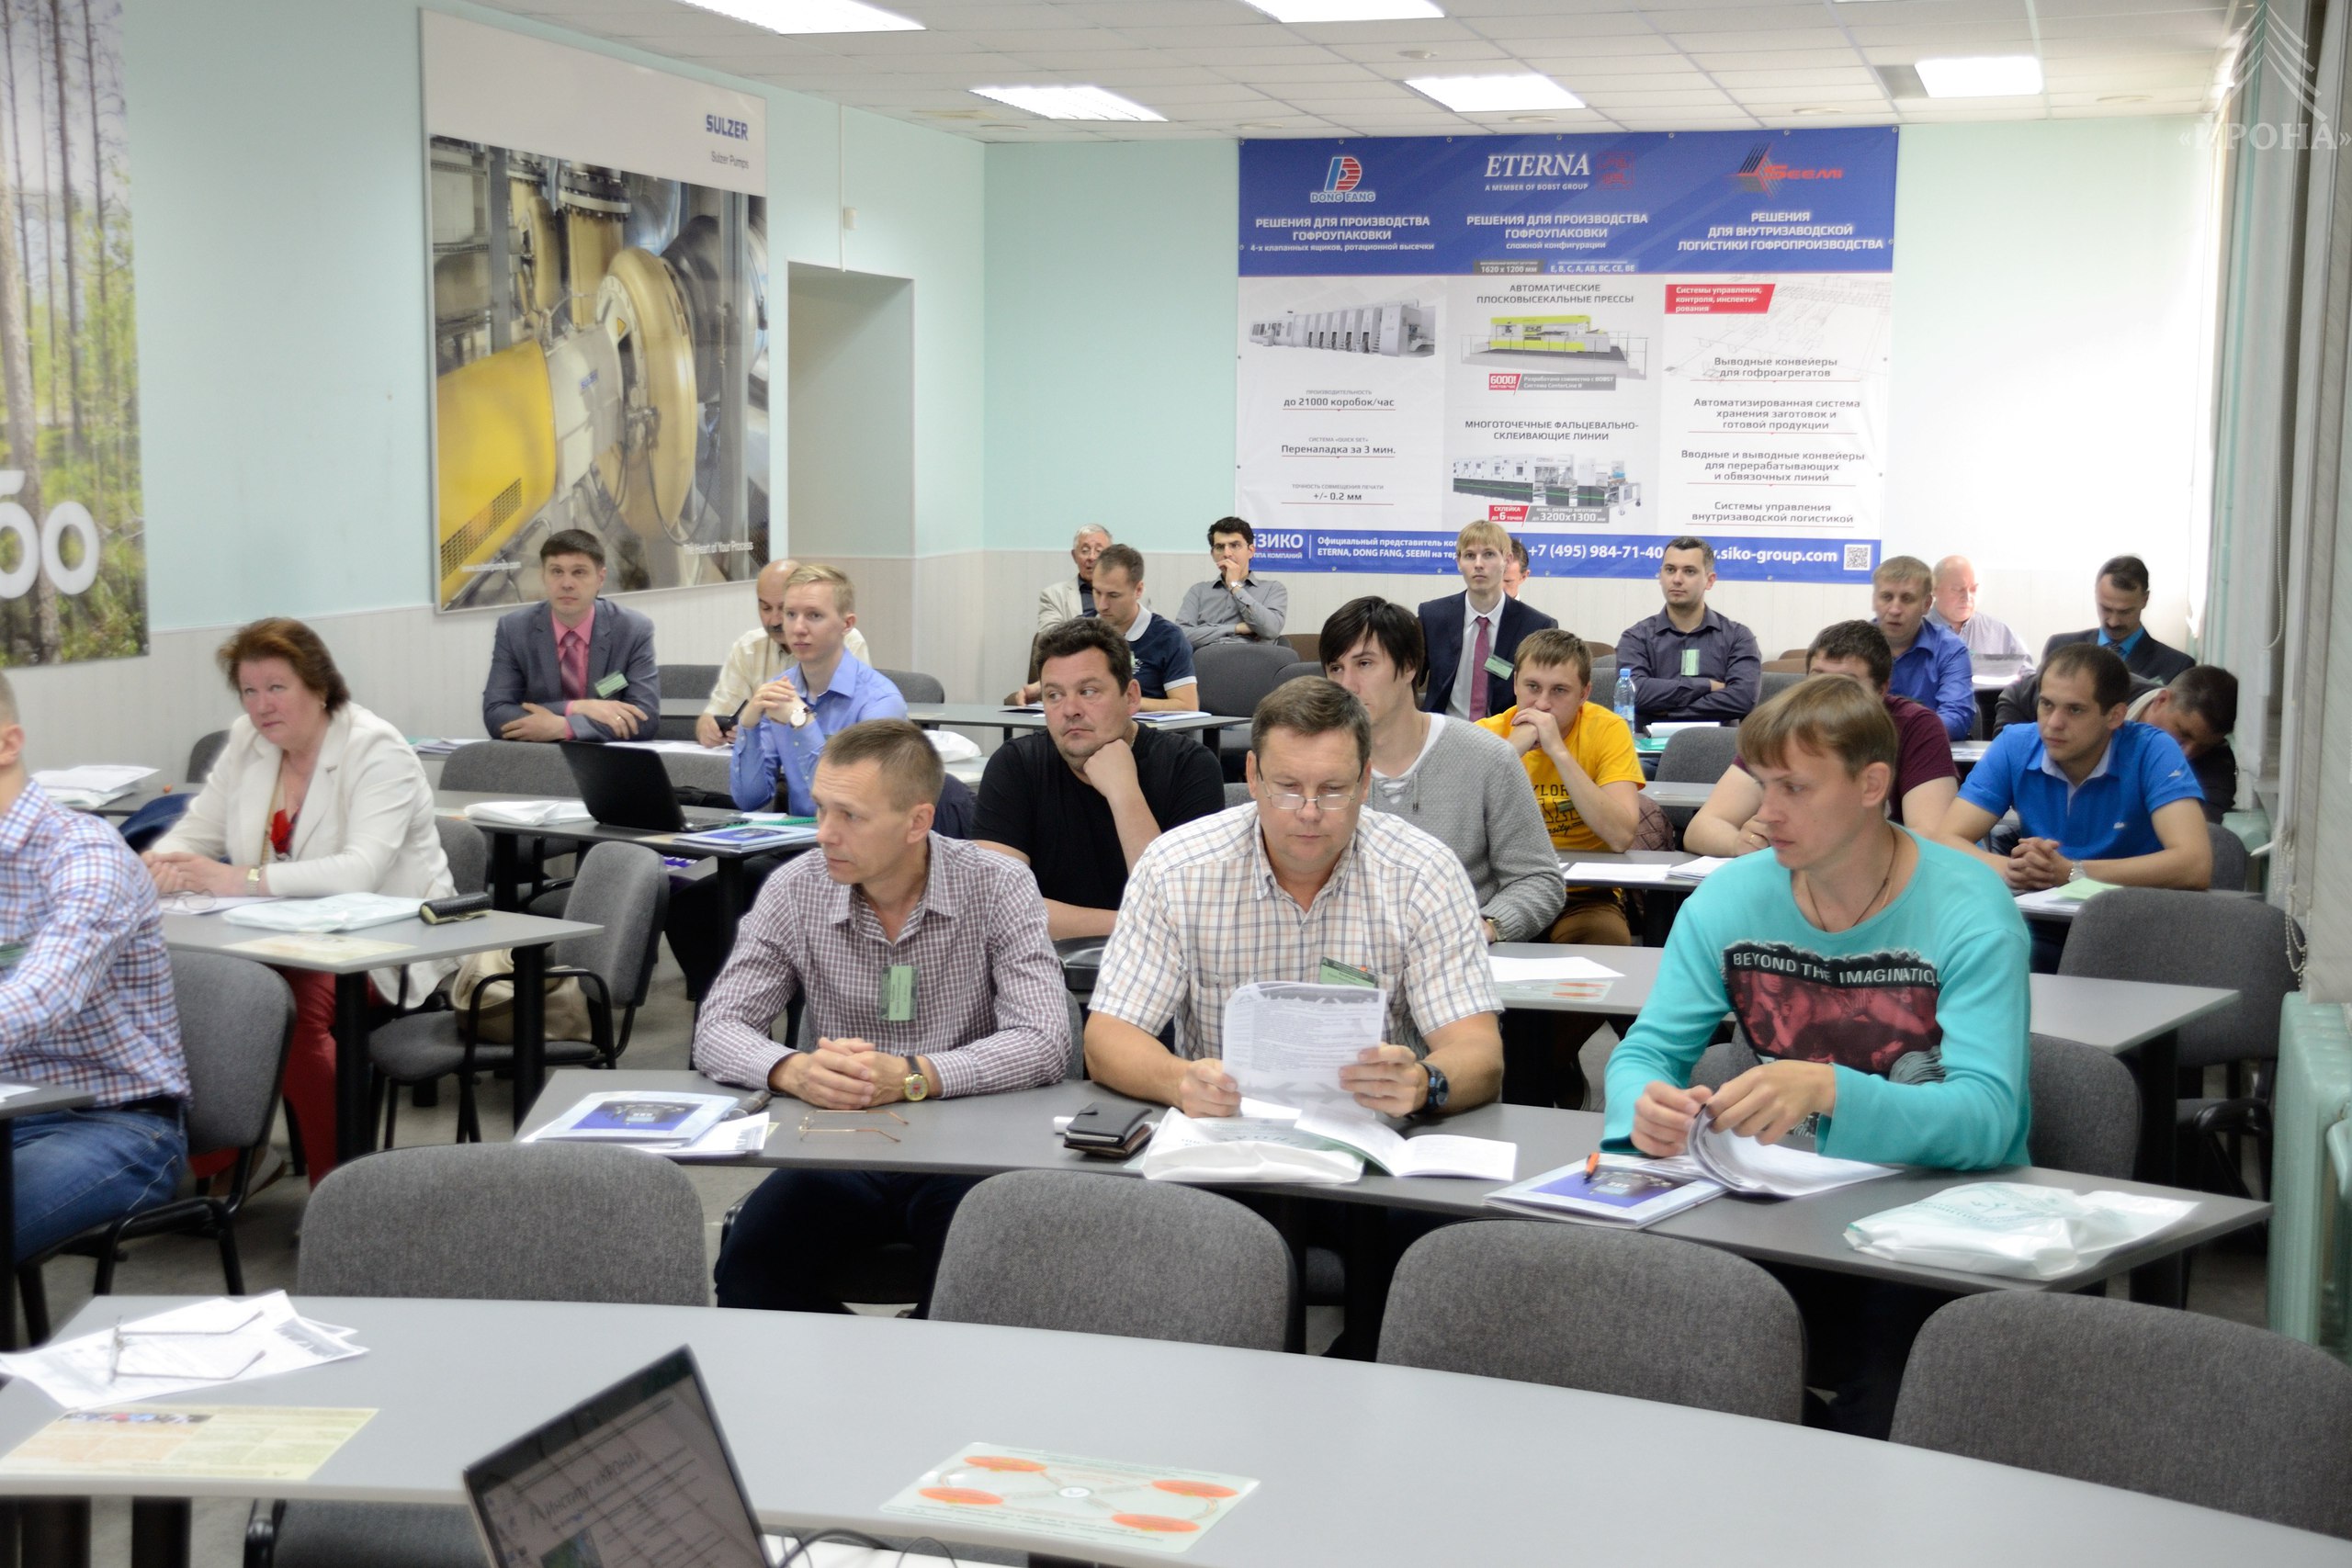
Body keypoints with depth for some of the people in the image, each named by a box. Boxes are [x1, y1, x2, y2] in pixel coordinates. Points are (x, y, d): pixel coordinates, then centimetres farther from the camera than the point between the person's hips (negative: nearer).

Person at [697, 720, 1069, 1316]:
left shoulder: (998, 887, -8)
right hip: (838, 1154, 2)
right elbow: (717, 1030, -3)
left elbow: (1045, 1043, -17)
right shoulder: (795, 892, 0)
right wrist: (794, 1071, -26)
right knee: (747, 1271, -24)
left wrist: (912, 1076, -30)